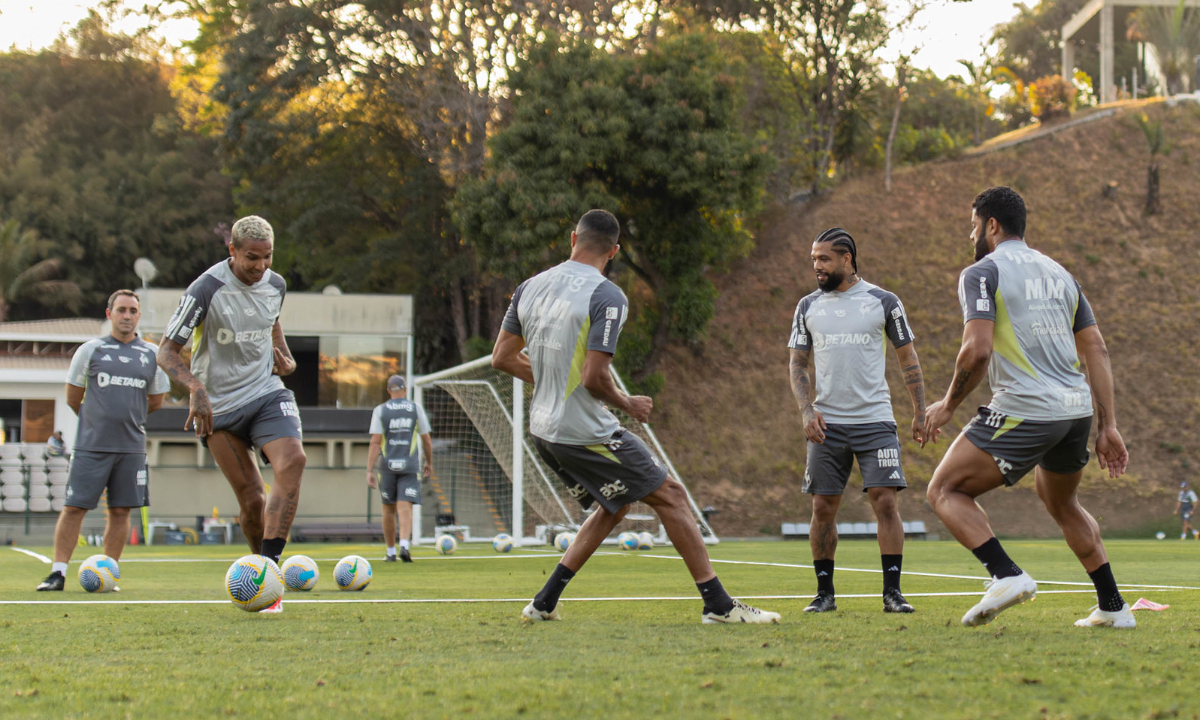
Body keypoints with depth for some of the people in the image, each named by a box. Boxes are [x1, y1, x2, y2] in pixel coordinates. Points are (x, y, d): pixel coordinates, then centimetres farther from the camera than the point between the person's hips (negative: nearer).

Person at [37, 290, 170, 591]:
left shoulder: (151, 355, 9)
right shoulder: (90, 350, 3)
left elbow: (155, 402, 18)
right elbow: (73, 398, 10)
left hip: (131, 446, 2)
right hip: (91, 445, -2)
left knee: (121, 510, 2)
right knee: (74, 507, -6)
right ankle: (58, 572, -1)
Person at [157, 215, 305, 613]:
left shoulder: (275, 285, 2)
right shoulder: (206, 289, -16)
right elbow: (166, 351, -14)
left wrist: (285, 358, 6)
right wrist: (196, 390, -30)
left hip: (267, 392, 3)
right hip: (218, 405, -3)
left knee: (292, 461, -25)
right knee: (251, 498, -5)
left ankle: (269, 565, -27)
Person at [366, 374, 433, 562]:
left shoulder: (380, 410, 1)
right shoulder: (416, 409, 3)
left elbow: (375, 442, -6)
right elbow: (427, 440, 7)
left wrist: (370, 471, -7)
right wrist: (429, 463, 21)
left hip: (387, 465, 1)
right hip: (409, 465, 0)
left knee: (389, 509, 13)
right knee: (405, 508, -5)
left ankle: (391, 552, 19)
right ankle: (404, 545, -27)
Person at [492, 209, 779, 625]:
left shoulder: (529, 288, 6)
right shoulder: (607, 297, -15)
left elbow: (502, 358, 11)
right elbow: (595, 377, -22)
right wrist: (628, 404, -2)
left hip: (544, 430, 8)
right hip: (585, 431, -8)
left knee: (613, 506, 23)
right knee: (670, 496, 0)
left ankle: (544, 603, 19)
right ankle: (718, 605, -2)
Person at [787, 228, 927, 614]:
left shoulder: (883, 302, 1)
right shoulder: (808, 306, 8)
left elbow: (908, 358, 9)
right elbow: (797, 363, 12)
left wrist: (920, 413, 5)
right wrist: (807, 411, -3)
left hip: (875, 419, -2)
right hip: (826, 423, 2)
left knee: (885, 501, -11)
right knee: (823, 507, 1)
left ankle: (892, 592, -5)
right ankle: (824, 592, 11)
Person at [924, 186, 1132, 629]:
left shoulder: (981, 273, -2)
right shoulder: (1059, 273, 19)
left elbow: (977, 350, -15)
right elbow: (1097, 351, 14)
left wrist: (948, 404, -1)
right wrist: (1108, 426, 14)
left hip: (1024, 410, -7)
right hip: (1075, 409, 8)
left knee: (945, 491, 1)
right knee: (1061, 503, 29)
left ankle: (1006, 575, -18)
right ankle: (1113, 608, 26)